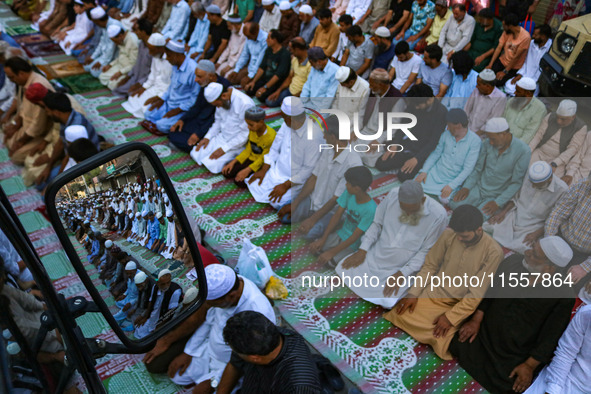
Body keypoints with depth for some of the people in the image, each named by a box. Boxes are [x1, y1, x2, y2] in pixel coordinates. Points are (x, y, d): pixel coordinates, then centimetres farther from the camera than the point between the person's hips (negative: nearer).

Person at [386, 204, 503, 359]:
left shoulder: (493, 252, -17)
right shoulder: (449, 234, -8)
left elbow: (476, 294, -16)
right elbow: (430, 265, 2)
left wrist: (451, 317, -19)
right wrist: (413, 293, -7)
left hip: (460, 304, -3)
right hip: (433, 293, 3)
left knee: (440, 343, -22)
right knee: (397, 316, -15)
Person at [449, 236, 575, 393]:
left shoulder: (562, 297, -20)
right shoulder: (512, 262, -8)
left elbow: (550, 337, -14)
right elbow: (489, 291, 2)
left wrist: (529, 366, -13)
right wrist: (476, 320, -2)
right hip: (485, 332, 4)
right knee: (456, 346, -8)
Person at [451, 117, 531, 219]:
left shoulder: (523, 151, -15)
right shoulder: (487, 144, -1)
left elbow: (516, 183, -13)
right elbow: (478, 169, 8)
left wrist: (498, 203, -19)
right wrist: (466, 187, -7)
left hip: (497, 196, -4)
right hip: (479, 188, 4)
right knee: (454, 204, -19)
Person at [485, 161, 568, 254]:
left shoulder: (562, 190, -17)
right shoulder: (528, 176, -8)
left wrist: (536, 234, -19)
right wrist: (503, 211, -7)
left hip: (533, 228, -3)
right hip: (513, 217, 3)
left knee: (522, 247, -30)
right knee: (488, 227, -21)